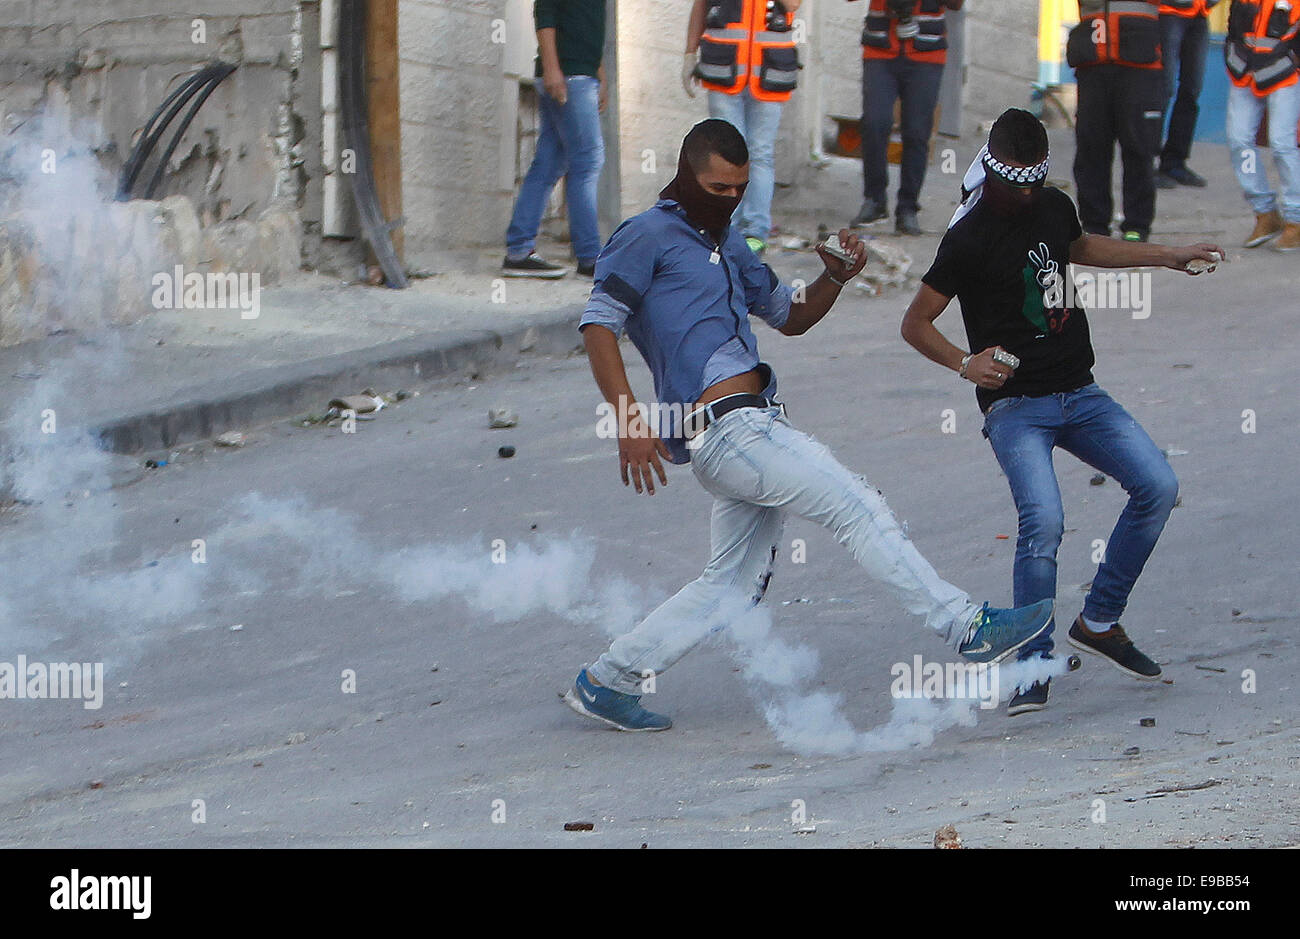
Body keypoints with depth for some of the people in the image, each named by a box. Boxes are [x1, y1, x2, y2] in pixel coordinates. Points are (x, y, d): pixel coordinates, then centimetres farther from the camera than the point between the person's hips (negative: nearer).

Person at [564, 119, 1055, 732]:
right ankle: (967, 630, -9)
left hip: (755, 427, 10)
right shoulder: (647, 237, -2)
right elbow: (598, 325, -10)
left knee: (734, 584, 11)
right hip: (725, 427, -10)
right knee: (859, 507, -11)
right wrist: (629, 422, -20)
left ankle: (605, 683, 16)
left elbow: (789, 316, 30)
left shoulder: (727, 244, 24)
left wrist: (835, 279, 8)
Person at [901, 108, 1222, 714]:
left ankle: (1098, 621, 11)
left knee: (1158, 487, -4)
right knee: (1043, 522, -25)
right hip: (1016, 406, -7)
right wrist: (966, 363, -24)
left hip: (1080, 395, 7)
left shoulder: (1055, 207, 7)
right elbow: (915, 324, -8)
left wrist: (1169, 256, 34)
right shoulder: (969, 238, -13)